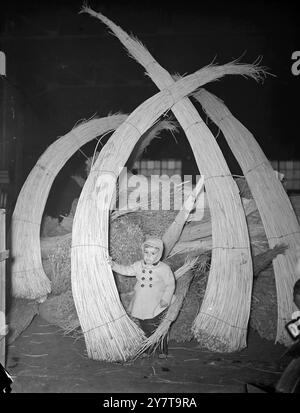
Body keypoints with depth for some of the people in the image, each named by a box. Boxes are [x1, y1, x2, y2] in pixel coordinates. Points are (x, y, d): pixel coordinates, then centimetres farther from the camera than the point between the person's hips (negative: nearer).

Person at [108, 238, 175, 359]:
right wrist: (113, 265, -16)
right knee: (145, 329, 18)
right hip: (141, 305, 4)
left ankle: (163, 351, 26)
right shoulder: (139, 265, 0)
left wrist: (165, 299, -14)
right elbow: (126, 270, -2)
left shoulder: (164, 268, -12)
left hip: (157, 306, -4)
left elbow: (170, 285, -6)